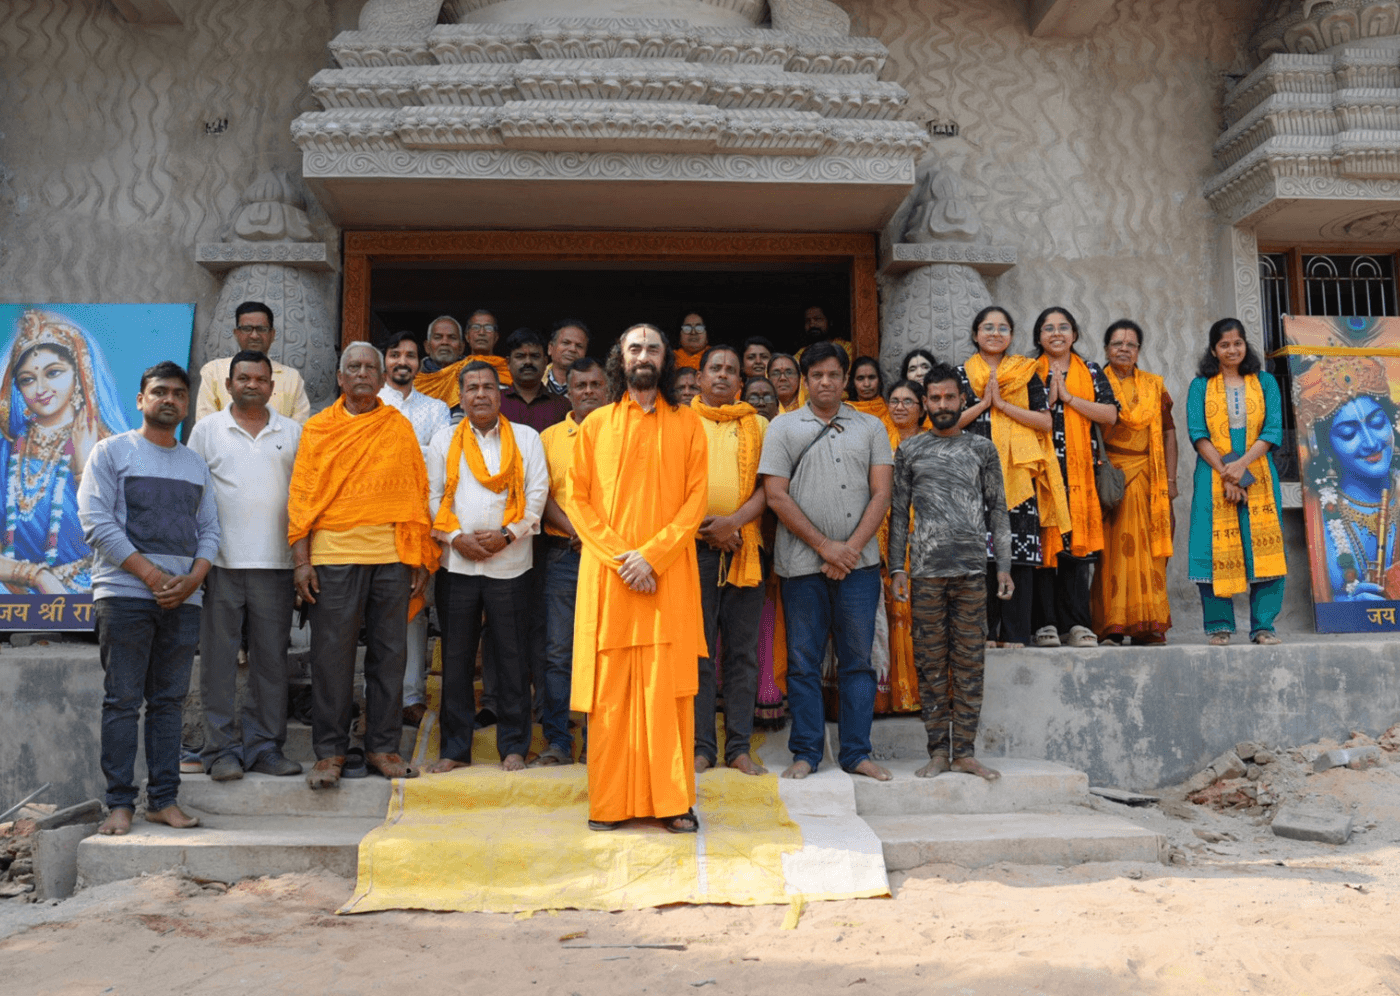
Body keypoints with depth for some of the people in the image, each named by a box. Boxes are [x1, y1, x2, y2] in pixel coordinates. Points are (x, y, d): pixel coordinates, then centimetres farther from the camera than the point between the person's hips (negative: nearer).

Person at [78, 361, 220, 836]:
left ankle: (164, 799, 10)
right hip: (124, 594, -4)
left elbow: (209, 530, 14)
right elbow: (97, 521, -5)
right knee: (122, 701, -3)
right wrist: (151, 575, -12)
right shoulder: (112, 451, 5)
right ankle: (120, 804, 2)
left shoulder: (196, 465, 18)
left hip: (183, 599, 4)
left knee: (170, 701, 5)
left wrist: (191, 579, -5)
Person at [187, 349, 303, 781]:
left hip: (274, 564, 2)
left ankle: (265, 746, 14)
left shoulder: (292, 433, 11)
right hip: (220, 563, -1)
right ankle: (222, 749, 10)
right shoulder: (207, 430, 7)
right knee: (219, 659, 1)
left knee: (271, 657, 5)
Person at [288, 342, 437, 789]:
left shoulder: (399, 427, 11)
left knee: (389, 653, 5)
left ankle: (383, 747, 15)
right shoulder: (318, 429, 9)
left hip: (392, 554, 1)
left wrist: (420, 559, 3)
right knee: (332, 655, 0)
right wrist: (301, 560, -4)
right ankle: (329, 751, 10)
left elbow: (417, 492, 9)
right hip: (334, 553, -1)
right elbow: (301, 496, 5)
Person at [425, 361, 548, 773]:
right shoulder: (444, 440, 11)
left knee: (511, 657, 2)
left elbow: (537, 492, 2)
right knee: (456, 658, 6)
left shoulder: (526, 437, 8)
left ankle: (514, 746, 13)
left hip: (509, 563, -1)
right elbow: (433, 495, 7)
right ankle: (455, 748, 15)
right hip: (456, 563, 1)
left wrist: (507, 534, -10)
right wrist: (455, 537, -8)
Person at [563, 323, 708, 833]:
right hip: (607, 573, 1)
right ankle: (609, 803, 8)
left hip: (668, 573, -1)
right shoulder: (595, 424, 11)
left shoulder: (687, 423, 9)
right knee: (609, 689, 0)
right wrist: (618, 555, -8)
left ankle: (672, 801, 5)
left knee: (667, 685, -2)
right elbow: (576, 498, 5)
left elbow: (697, 496, 1)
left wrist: (652, 554, -11)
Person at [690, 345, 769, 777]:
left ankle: (739, 747, 10)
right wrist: (708, 527, -7)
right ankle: (701, 745, 6)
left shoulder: (757, 425, 14)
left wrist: (734, 521, -11)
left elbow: (768, 485, 5)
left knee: (743, 651, 3)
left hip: (744, 549, 2)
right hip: (695, 547, -1)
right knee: (697, 650, -1)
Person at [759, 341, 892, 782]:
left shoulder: (871, 428, 11)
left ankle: (856, 753, 13)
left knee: (858, 659, 4)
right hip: (803, 563, -1)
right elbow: (777, 496, -2)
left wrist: (851, 548, -8)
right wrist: (824, 546, -8)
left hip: (859, 562, 1)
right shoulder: (783, 427, 7)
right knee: (803, 660, 3)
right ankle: (805, 753, 13)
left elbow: (881, 494, 4)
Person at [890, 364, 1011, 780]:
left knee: (970, 662, 1)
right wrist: (898, 567, 1)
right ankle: (939, 750, 9)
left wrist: (1004, 565, 3)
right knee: (931, 663, 2)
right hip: (925, 571, 0)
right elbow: (898, 511, 9)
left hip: (972, 570, 0)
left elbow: (997, 509, 10)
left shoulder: (982, 448, 11)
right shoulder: (909, 450, 10)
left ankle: (965, 752, 7)